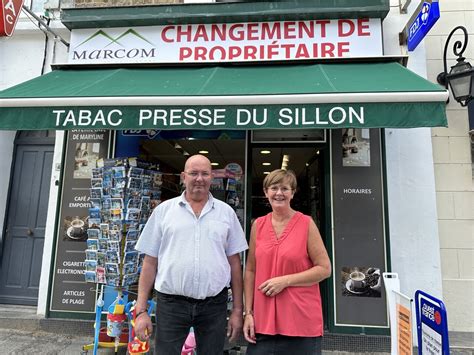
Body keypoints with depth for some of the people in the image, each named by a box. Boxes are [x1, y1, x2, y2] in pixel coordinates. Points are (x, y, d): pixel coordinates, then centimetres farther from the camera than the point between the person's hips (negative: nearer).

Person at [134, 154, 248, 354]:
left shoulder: (226, 212, 4)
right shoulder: (163, 210, 2)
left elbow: (234, 263, 5)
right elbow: (150, 262, 3)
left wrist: (237, 310, 4)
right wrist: (141, 310, 0)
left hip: (214, 304, 1)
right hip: (170, 303, -1)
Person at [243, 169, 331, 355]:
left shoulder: (306, 223, -5)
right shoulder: (258, 225, 3)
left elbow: (324, 268, -6)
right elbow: (250, 271, 7)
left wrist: (285, 280, -14)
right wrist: (248, 312, 3)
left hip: (301, 322, -2)